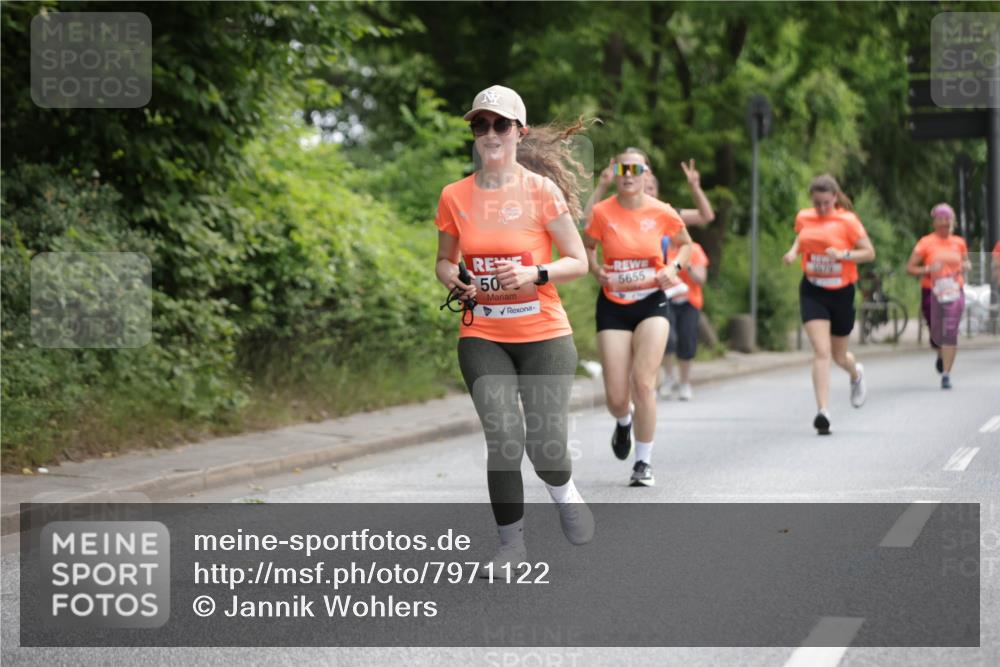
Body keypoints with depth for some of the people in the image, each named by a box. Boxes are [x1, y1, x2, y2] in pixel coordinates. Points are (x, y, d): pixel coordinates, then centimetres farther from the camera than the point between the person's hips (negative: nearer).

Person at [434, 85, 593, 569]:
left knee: (545, 446, -8)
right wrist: (457, 283, -5)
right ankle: (511, 544, 6)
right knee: (504, 439, -12)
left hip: (544, 335, -2)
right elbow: (444, 262, 17)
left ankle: (564, 492, 29)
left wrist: (535, 275, -18)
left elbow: (578, 262, -1)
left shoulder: (542, 189, -5)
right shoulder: (455, 197, 3)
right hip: (483, 338, 2)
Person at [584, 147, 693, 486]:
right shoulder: (601, 212, -7)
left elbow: (685, 244, 12)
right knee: (616, 396, -2)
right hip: (613, 305, 1)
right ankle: (624, 423, 37)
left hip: (651, 303, -1)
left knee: (643, 384, -14)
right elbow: (587, 247, 10)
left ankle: (644, 462, 2)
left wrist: (674, 267, -7)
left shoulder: (662, 213, -6)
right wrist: (597, 270, -10)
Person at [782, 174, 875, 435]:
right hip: (812, 291, 1)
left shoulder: (847, 220, -9)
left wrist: (843, 254, -22)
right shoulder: (803, 218, 2)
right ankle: (823, 412, -16)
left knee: (839, 355, 12)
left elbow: (869, 253, -7)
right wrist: (793, 252, 2)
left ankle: (856, 375, 50)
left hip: (841, 292, -1)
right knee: (821, 351, -14)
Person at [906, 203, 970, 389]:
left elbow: (966, 263, 24)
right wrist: (928, 270, -19)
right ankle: (941, 354, 40)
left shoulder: (959, 242, 8)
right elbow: (910, 268, -3)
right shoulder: (926, 243, -2)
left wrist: (965, 267, 0)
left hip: (954, 293, 1)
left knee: (950, 333, -14)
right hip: (932, 292, -1)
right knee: (936, 335, 4)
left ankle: (946, 374, -12)